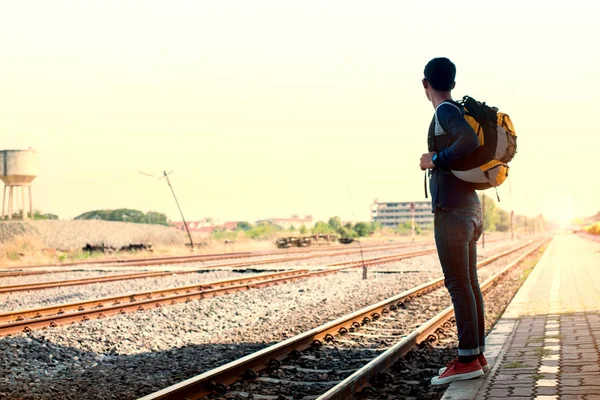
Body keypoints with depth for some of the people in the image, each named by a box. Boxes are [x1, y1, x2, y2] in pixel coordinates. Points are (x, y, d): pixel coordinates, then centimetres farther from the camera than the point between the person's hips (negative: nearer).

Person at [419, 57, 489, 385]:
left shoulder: (446, 111, -9)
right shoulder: (462, 112, 18)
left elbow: (470, 140, -28)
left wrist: (435, 160, -16)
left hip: (451, 210, -9)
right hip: (470, 208, 9)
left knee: (458, 284, -9)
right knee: (469, 284, 10)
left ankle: (467, 359, -9)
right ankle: (477, 355, 12)